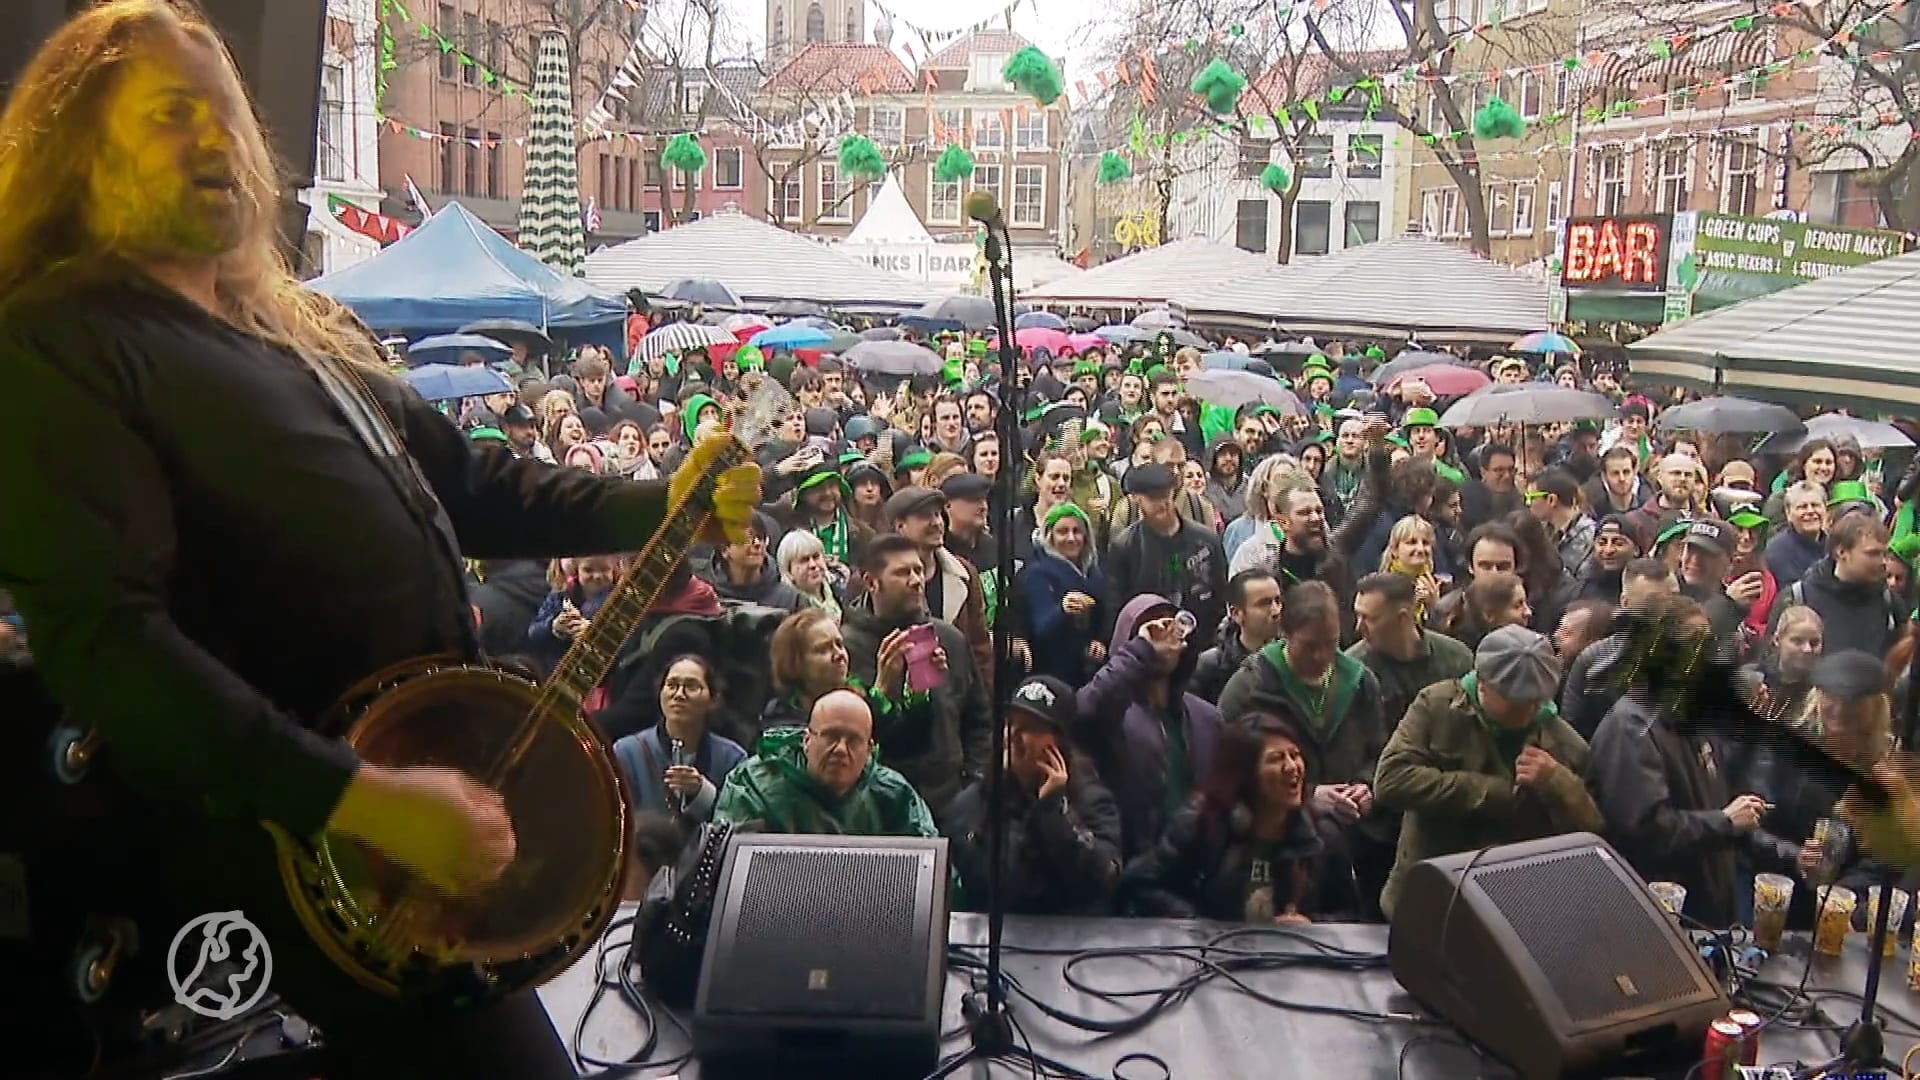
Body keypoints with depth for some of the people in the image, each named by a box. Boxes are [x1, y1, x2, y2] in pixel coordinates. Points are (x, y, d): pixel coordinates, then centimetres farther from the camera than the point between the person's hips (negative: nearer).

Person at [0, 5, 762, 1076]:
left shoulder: (304, 328, 14)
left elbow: (463, 477, 20)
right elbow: (104, 639, -24)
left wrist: (661, 505, 6)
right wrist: (368, 800, -31)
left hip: (441, 763, 9)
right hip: (300, 843, -9)